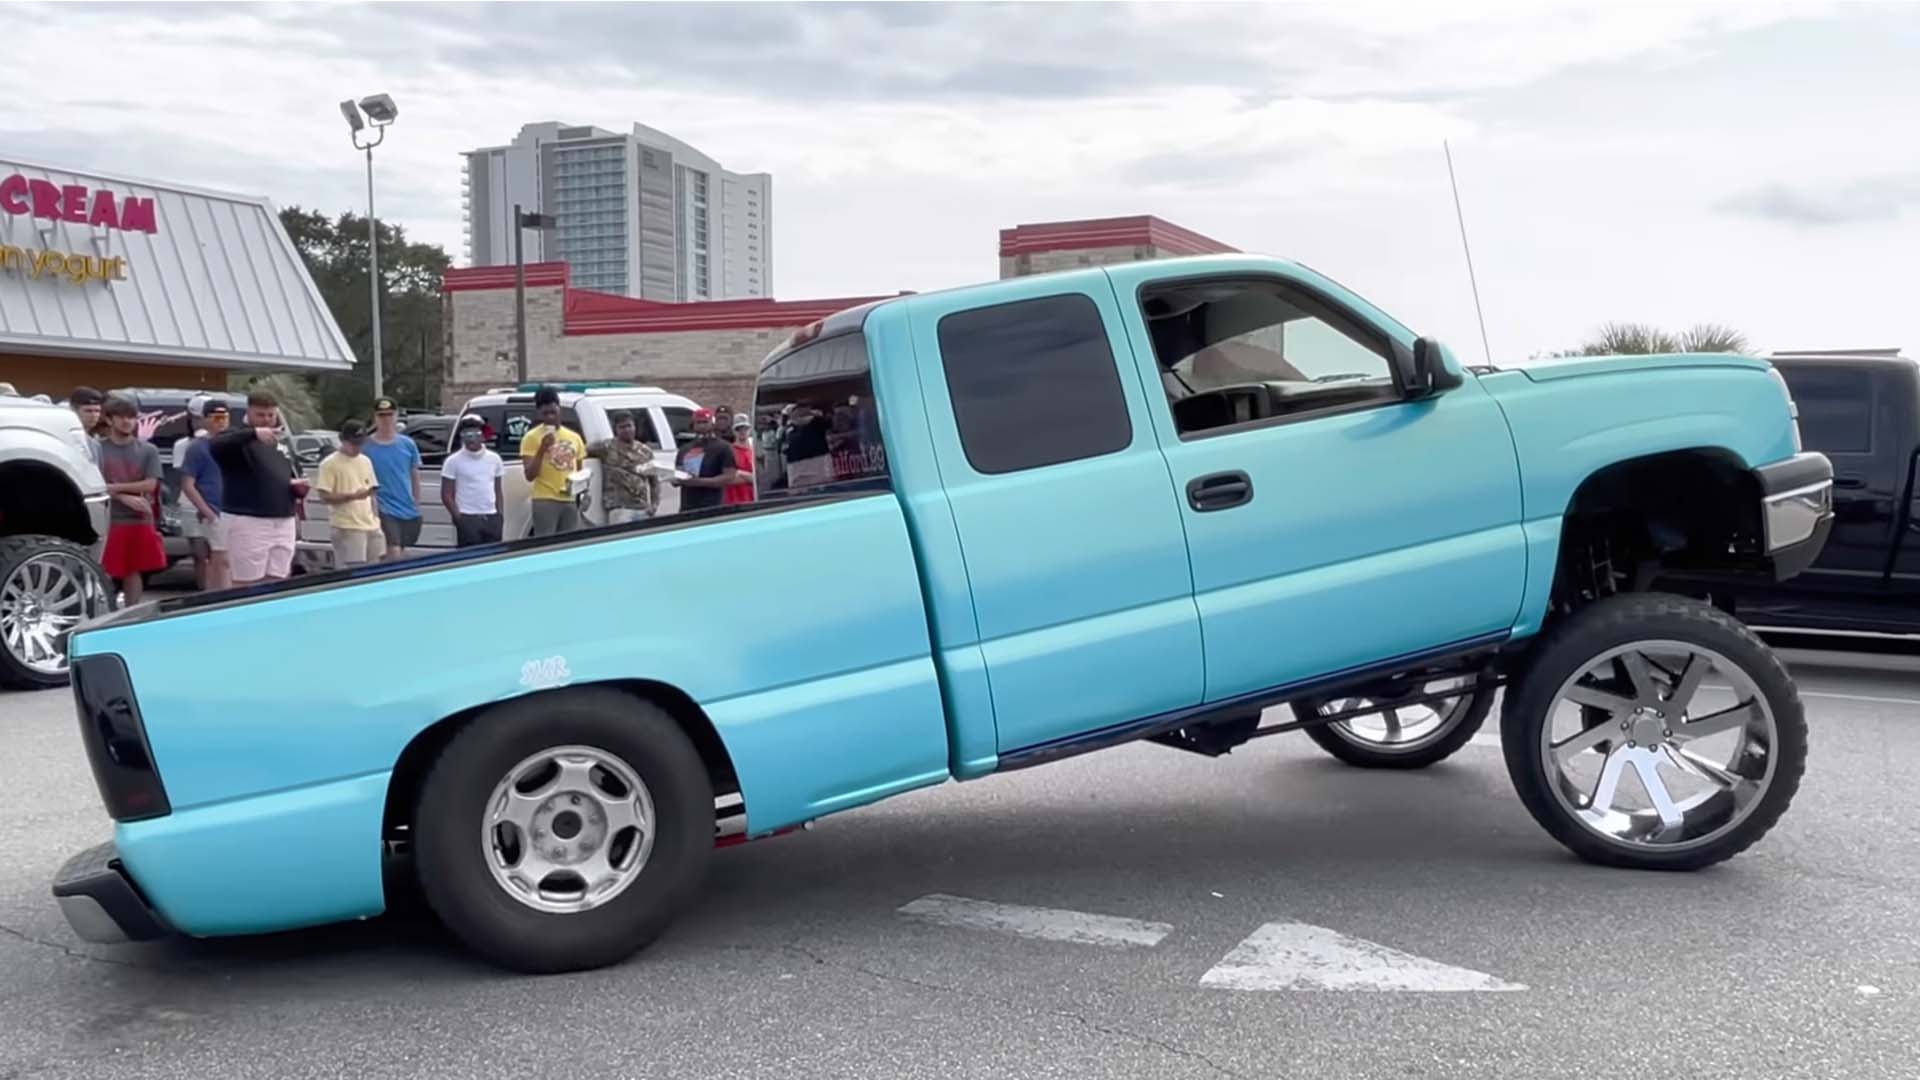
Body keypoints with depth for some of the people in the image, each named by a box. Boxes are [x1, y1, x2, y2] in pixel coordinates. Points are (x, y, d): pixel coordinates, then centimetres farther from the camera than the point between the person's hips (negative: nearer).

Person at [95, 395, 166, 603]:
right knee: (106, 574, -2)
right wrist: (125, 498, -18)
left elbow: (150, 485, -3)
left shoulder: (147, 450, 7)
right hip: (109, 520, -2)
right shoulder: (99, 450, 2)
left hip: (140, 521, 2)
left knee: (134, 571, 10)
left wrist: (115, 487, -11)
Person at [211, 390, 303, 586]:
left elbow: (293, 478, 29)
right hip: (247, 522, -6)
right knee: (248, 586, -6)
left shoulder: (282, 443, 19)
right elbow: (214, 446, -26)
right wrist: (254, 433, -37)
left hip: (283, 523, 6)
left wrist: (300, 487, 4)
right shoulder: (239, 438, -3)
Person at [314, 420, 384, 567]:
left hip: (371, 525, 7)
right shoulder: (329, 464, -6)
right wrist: (352, 496, -22)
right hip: (347, 528, -7)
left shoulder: (365, 461, 16)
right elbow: (325, 497, -11)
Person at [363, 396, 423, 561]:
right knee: (394, 553, -16)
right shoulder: (366, 447, -4)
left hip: (409, 511, 4)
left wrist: (417, 506, 12)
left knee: (403, 554, 12)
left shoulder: (408, 445, 7)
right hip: (385, 510, -4)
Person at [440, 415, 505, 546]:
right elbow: (446, 495, -2)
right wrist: (458, 518, -10)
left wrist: (500, 515, 8)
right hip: (467, 519, -4)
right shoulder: (454, 461, -2)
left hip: (492, 518, 4)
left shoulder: (494, 459, 10)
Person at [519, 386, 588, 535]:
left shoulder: (574, 437, 14)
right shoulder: (532, 437, -2)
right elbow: (530, 475, -8)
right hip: (545, 500, -5)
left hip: (571, 501, 5)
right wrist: (542, 448, -18)